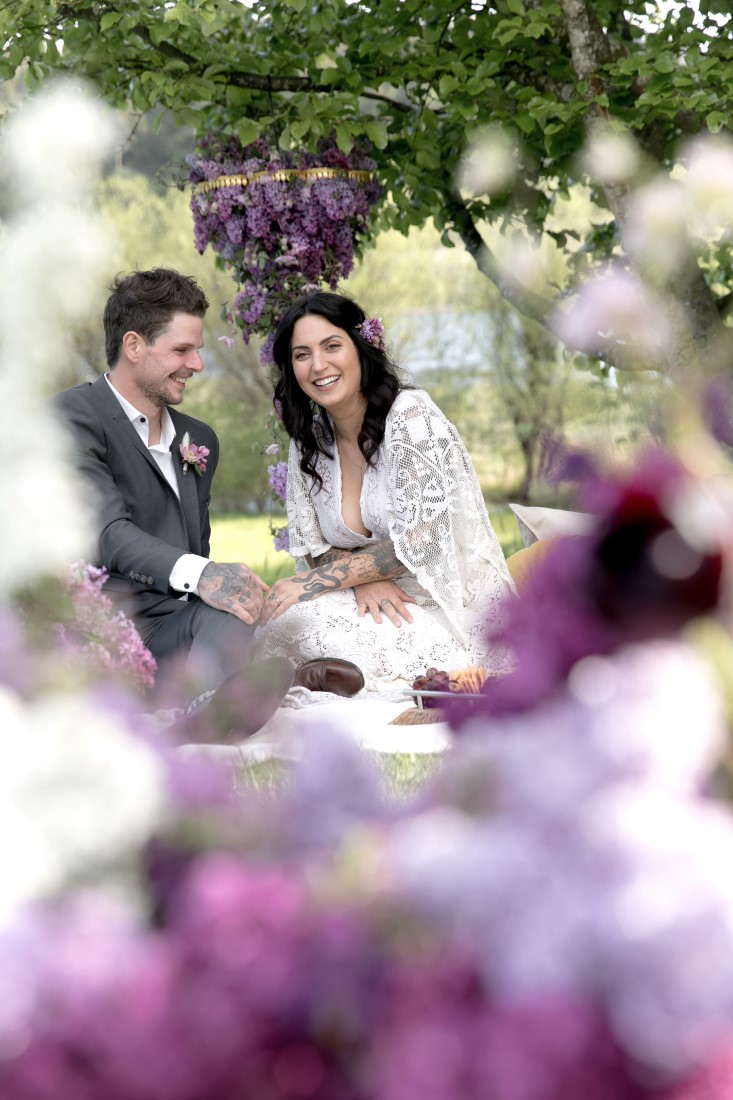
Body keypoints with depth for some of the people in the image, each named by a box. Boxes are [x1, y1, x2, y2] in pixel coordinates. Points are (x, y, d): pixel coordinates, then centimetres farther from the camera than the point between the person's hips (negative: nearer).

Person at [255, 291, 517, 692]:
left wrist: (315, 581, -15)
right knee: (281, 615, -22)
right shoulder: (309, 439, 7)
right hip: (386, 607, 6)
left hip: (457, 613, -6)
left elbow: (418, 542, -19)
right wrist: (363, 578, -14)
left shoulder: (411, 414, -13)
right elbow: (311, 547, 9)